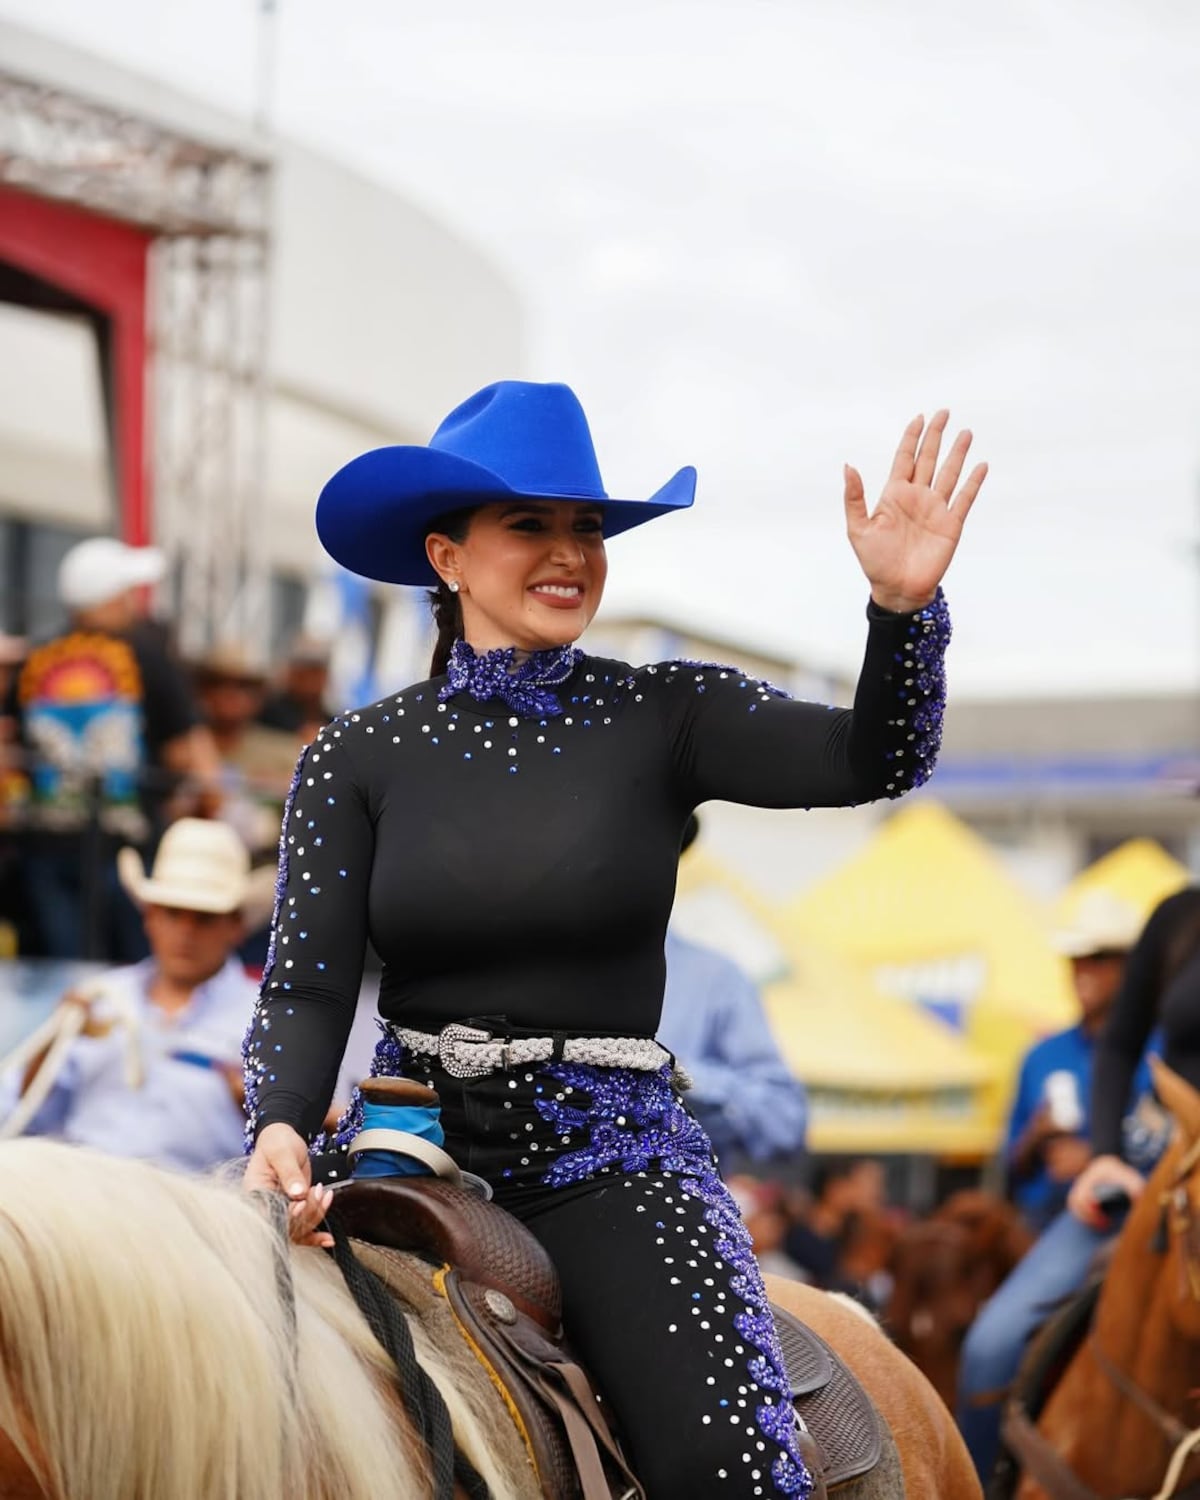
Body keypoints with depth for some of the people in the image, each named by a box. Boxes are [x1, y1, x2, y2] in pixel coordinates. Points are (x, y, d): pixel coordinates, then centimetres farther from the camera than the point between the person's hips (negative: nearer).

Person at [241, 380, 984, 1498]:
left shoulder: (667, 717, 3)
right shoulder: (355, 760, 5)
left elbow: (871, 761, -10)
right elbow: (307, 988, -2)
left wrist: (904, 606, -29)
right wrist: (281, 1130, -22)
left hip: (610, 1153, -1)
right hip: (411, 1142, 1)